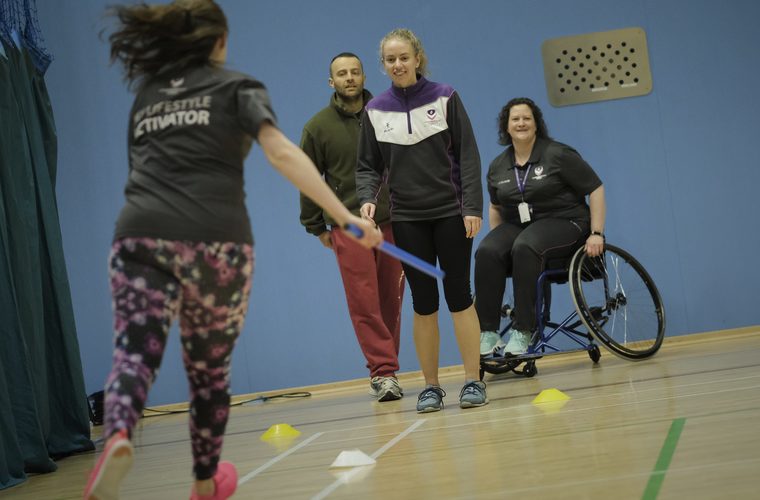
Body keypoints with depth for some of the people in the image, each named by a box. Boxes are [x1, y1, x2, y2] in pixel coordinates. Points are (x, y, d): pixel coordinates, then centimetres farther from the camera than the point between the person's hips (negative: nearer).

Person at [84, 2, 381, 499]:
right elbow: (283, 154, -4)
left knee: (134, 354, -9)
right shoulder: (237, 87, 11)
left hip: (139, 235, 2)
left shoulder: (145, 96, 24)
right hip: (215, 241, -2)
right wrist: (344, 215, -7)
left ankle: (118, 436, -40)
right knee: (210, 370, 14)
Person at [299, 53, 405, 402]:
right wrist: (316, 227, 7)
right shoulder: (318, 127, 4)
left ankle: (383, 371, 14)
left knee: (391, 302, 4)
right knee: (364, 304, -9)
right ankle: (384, 372, -8)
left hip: (392, 223, 2)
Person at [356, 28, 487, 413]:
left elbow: (468, 155, -4)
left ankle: (473, 380, 4)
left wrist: (472, 206, -12)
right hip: (407, 219, 2)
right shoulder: (375, 110, 4)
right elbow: (368, 166, 8)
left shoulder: (445, 98, -1)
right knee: (423, 302, 4)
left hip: (450, 212, -2)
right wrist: (368, 198, -11)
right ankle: (430, 385, 12)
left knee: (459, 295, -1)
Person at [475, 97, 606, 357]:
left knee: (525, 248, -38)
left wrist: (596, 234, -11)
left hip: (563, 223, -4)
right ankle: (487, 333, -28)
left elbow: (596, 189, -4)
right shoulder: (498, 166, 9)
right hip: (516, 226, 4)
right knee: (486, 253, -29)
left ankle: (523, 331, -33)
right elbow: (495, 206, 24)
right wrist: (498, 239, 14)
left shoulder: (558, 155, -5)